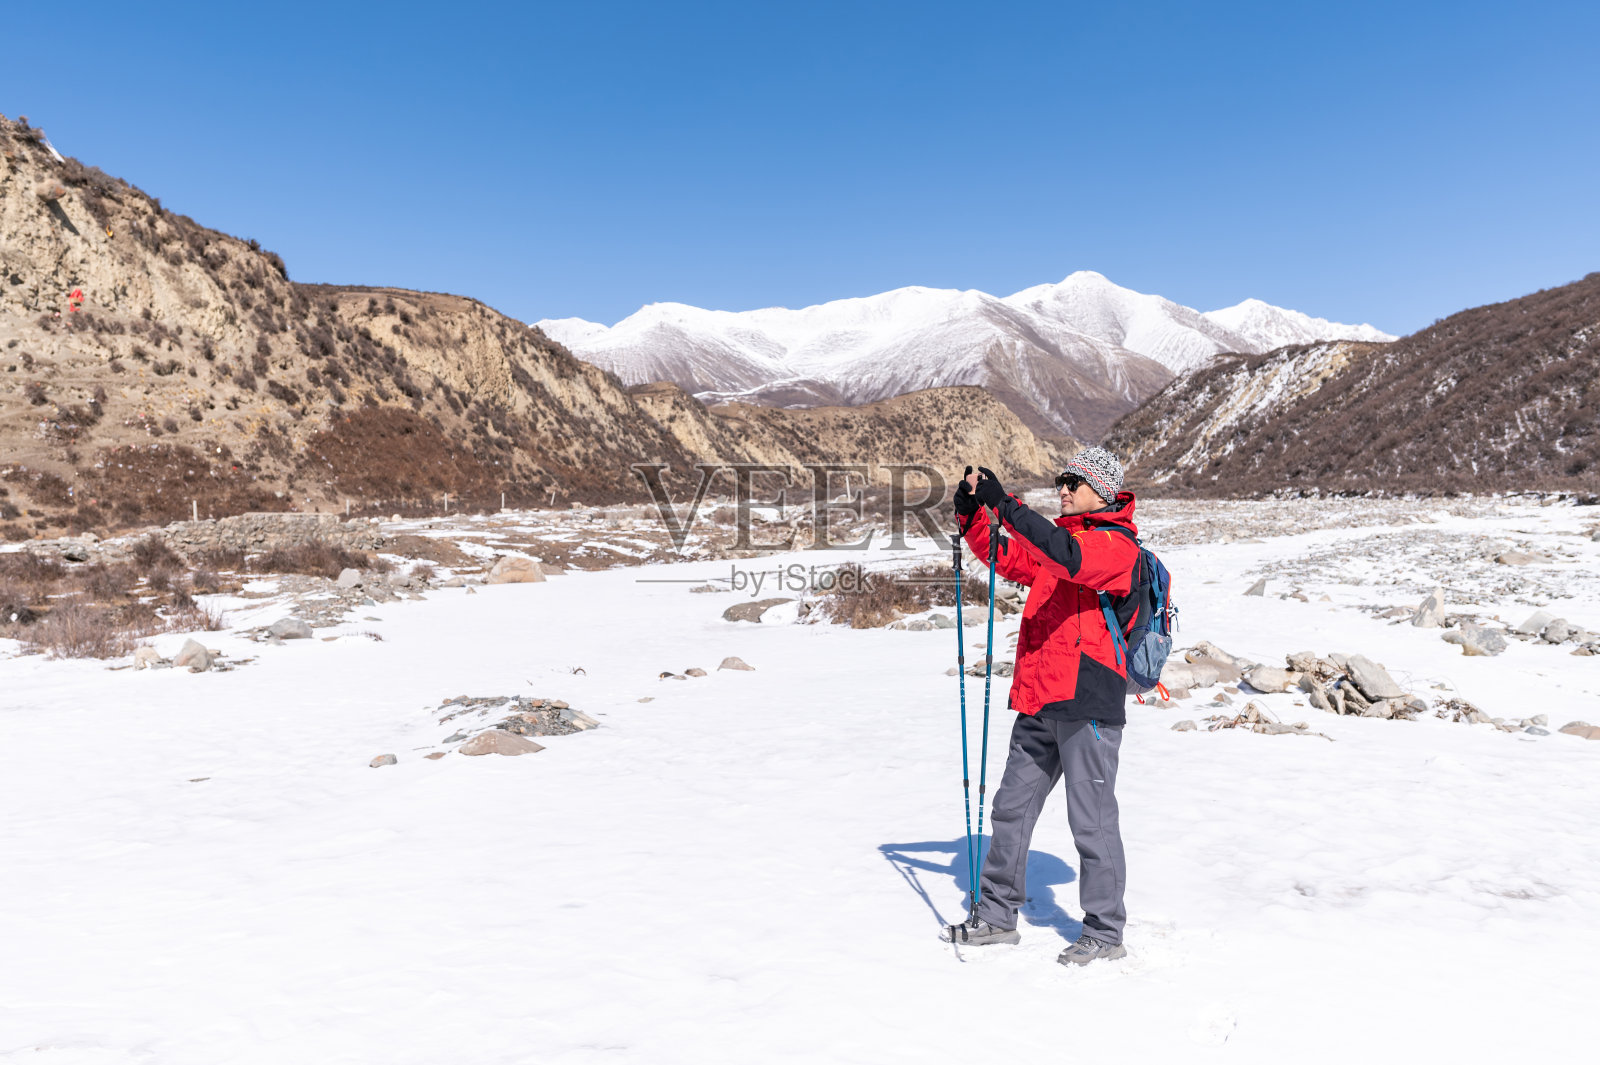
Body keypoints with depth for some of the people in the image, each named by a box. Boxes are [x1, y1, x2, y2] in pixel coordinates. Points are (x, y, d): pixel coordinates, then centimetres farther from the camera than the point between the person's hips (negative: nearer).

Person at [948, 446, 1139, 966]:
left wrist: (1006, 504, -31)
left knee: (1091, 819, 0)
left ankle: (1105, 932, 14)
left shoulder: (1117, 545, -7)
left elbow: (1069, 557, -26)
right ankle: (997, 914, 25)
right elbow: (1007, 558, 18)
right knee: (1012, 806, 12)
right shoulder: (1056, 538, 18)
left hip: (1087, 702, -8)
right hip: (1040, 701, 8)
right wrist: (972, 514, 2)